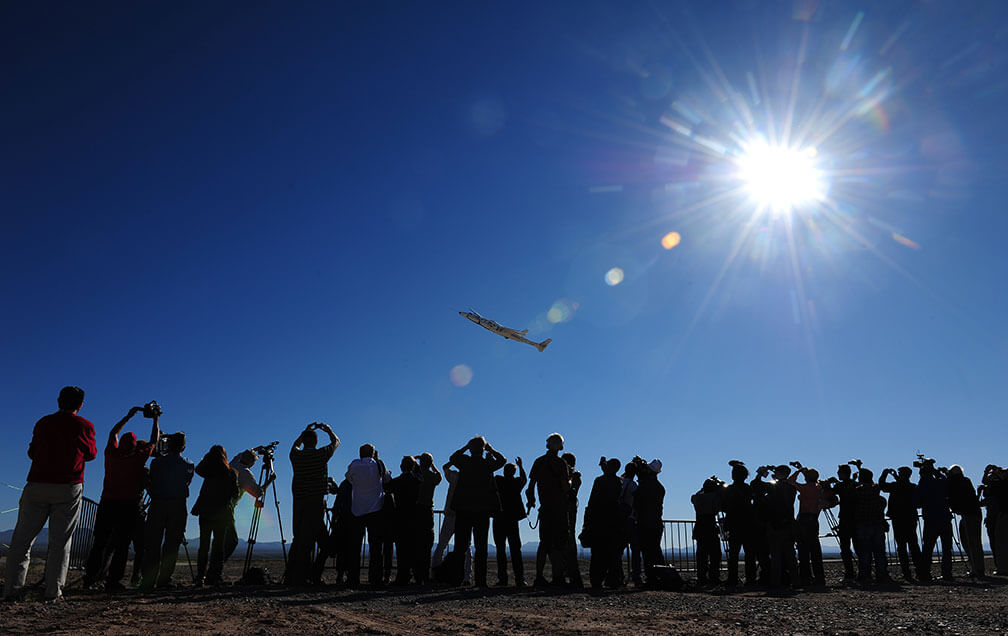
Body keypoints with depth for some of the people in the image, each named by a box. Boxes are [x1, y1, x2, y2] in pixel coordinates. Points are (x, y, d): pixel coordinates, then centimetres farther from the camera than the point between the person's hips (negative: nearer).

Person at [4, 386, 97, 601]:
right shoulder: (84, 426, 1)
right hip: (69, 489, -2)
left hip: (37, 486, 2)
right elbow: (90, 454, 14)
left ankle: (13, 588, 5)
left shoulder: (43, 423, 8)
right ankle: (53, 590, -1)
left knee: (22, 538, 9)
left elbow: (32, 453, 19)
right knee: (60, 541, 2)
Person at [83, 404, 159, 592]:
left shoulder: (112, 454, 4)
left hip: (107, 504, 3)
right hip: (129, 506, -3)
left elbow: (113, 433, 23)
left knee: (99, 542, 12)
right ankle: (113, 581, -2)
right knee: (121, 545, 0)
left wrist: (129, 416, 30)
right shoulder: (138, 457, -4)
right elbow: (153, 442, 12)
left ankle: (90, 577, 13)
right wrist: (155, 420, 22)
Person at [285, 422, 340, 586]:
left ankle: (290, 576, 14)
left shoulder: (295, 455, 5)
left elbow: (295, 445, 32)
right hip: (316, 501, -4)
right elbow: (336, 442, 15)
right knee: (308, 539, -3)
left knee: (298, 538, 11)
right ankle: (299, 577, -5)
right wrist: (328, 430, 30)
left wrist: (306, 431, 39)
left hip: (298, 501, 5)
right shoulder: (321, 454, -5)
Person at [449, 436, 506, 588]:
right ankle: (480, 580, 3)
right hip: (483, 511, -1)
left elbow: (452, 457, 19)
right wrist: (490, 449, 13)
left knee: (461, 546, 8)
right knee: (481, 547, 5)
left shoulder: (464, 462, -2)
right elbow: (502, 460, 15)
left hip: (463, 510, 1)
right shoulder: (488, 464, -4)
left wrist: (466, 447, 16)